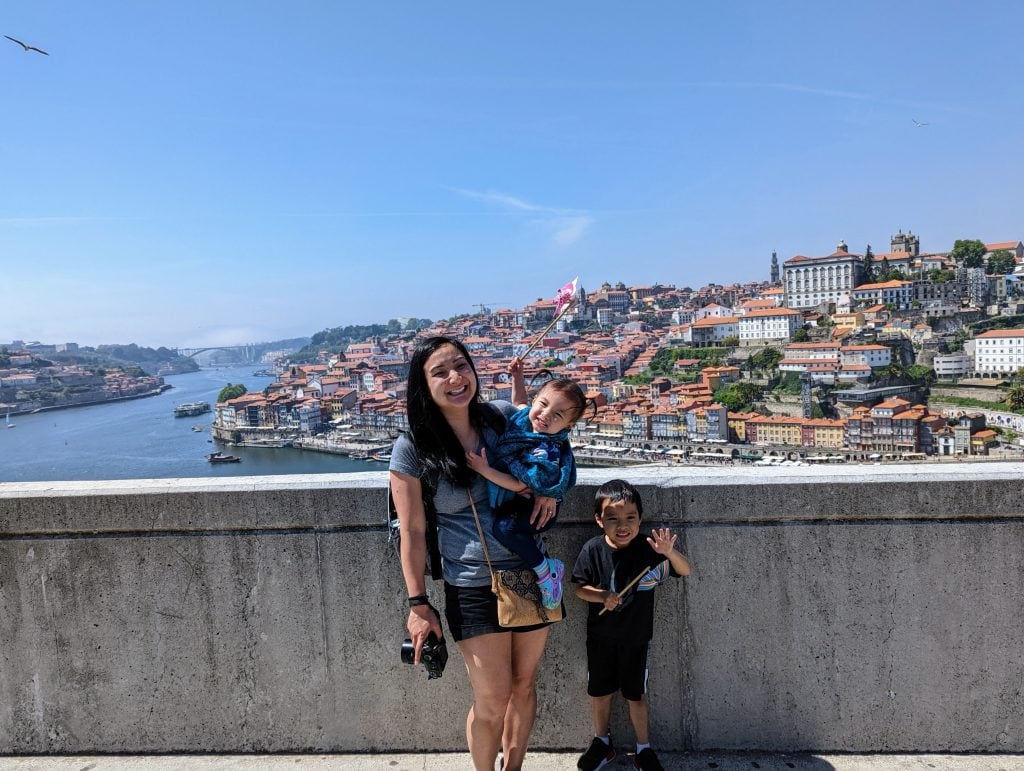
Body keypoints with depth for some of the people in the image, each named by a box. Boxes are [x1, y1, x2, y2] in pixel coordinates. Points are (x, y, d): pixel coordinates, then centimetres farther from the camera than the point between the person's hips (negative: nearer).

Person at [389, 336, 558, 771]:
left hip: (530, 573, 4)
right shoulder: (412, 449, -12)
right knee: (492, 701, 4)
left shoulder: (502, 416, -4)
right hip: (473, 588, -3)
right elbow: (412, 532, -8)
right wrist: (417, 604, -7)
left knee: (524, 685, 18)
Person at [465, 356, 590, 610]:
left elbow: (518, 486, -28)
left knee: (505, 526, -31)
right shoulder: (526, 415, -8)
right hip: (520, 502, 9)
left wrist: (485, 470, -31)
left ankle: (546, 570, -12)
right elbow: (519, 401, 18)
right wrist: (517, 377, 4)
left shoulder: (546, 453, -32)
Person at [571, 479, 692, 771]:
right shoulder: (593, 549, -15)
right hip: (600, 637, 1)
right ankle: (602, 743, 39)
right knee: (599, 692, 16)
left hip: (636, 637, -1)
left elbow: (686, 571, -16)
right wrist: (603, 596, -25)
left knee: (636, 695, 13)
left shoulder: (648, 549, -16)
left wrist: (669, 552, -37)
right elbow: (580, 587, -6)